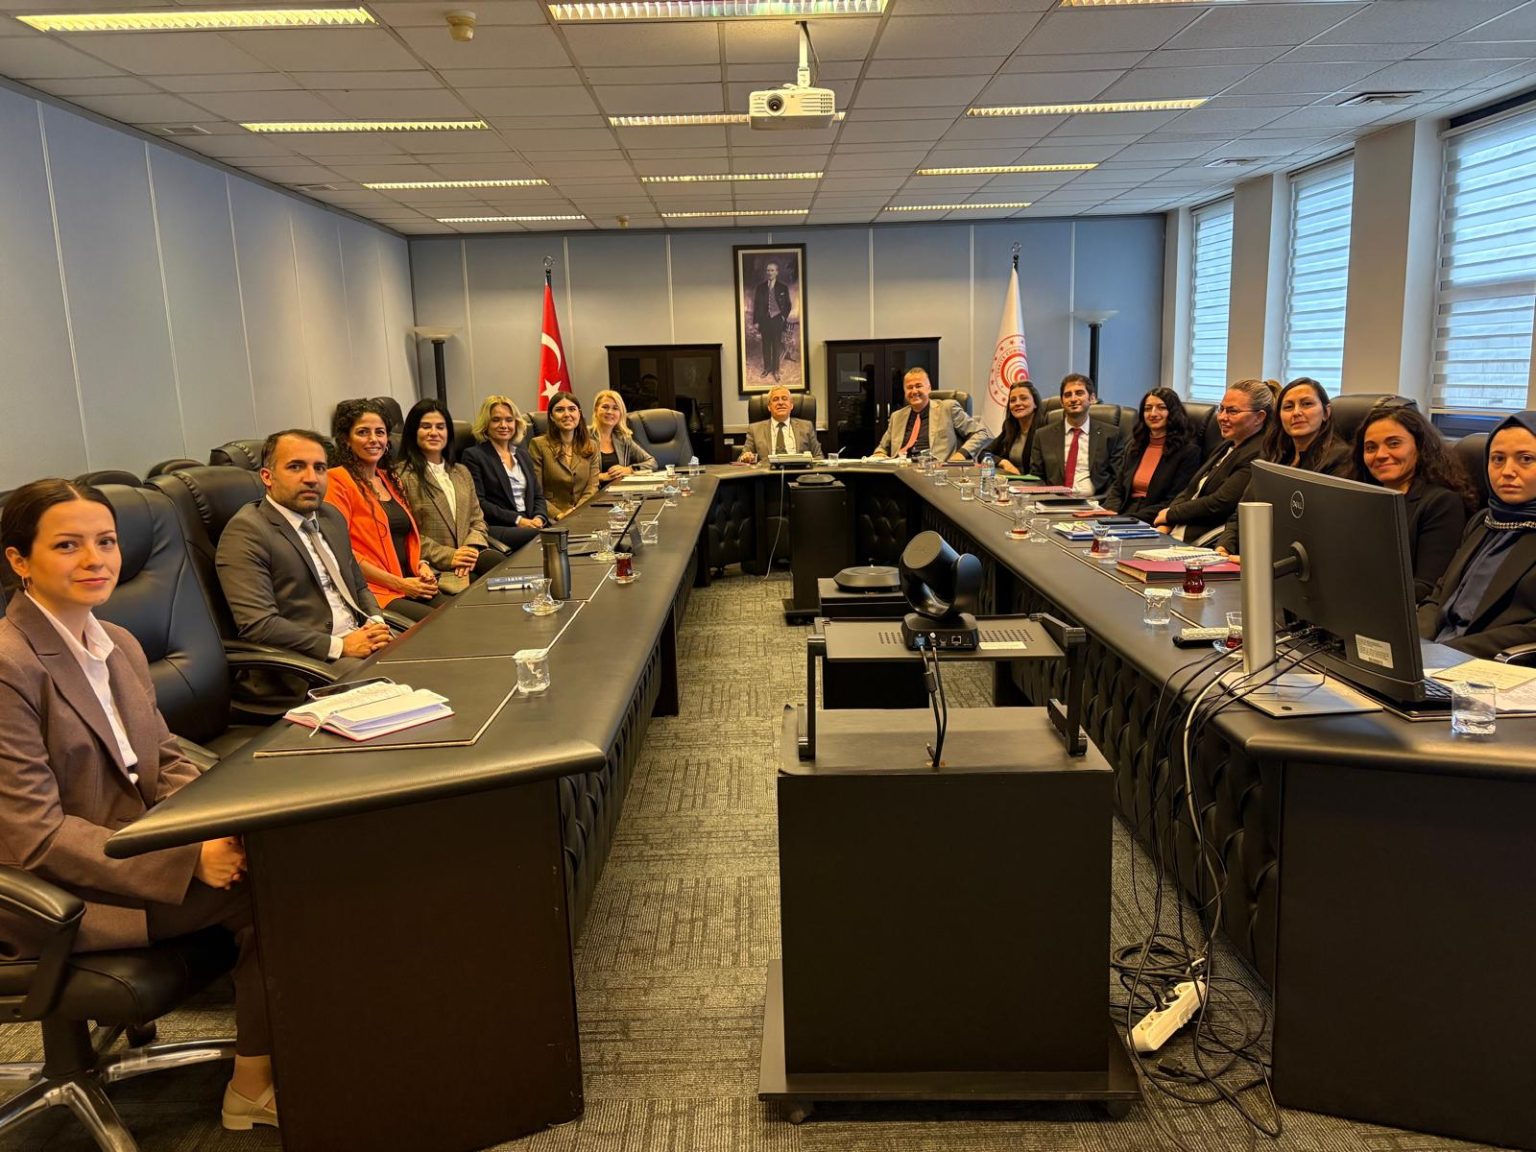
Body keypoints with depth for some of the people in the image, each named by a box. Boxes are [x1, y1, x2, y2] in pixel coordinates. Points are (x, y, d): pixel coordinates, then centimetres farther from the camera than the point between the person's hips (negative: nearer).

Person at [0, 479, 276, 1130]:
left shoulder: (120, 646, 7)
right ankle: (253, 1090, 1)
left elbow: (165, 762, 10)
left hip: (140, 846, 7)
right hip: (56, 897, -7)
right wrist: (189, 859, -25)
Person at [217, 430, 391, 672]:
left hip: (359, 639, 8)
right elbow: (257, 625, -17)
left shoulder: (332, 517, 16)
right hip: (312, 660, -8)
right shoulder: (245, 531, -8)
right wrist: (341, 646, -17)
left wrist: (376, 624, 3)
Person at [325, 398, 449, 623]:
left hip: (412, 586, 7)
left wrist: (421, 566, 4)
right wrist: (399, 583, -12)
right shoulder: (337, 480, -2)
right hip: (375, 591, -7)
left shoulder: (389, 480, 21)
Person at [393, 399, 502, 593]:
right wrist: (448, 556, -13)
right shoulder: (402, 475, 2)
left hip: (468, 558, 6)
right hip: (433, 569, -6)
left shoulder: (461, 473, 24)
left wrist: (471, 548, -3)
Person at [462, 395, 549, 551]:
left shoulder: (523, 453, 23)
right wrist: (517, 520, -13)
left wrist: (539, 518, -2)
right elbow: (478, 502, -6)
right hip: (496, 528, -6)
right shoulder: (473, 455, 3)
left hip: (530, 524, 6)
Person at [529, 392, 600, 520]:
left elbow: (592, 488, 6)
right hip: (551, 519, -3)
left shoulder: (591, 446, 13)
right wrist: (558, 515, -16)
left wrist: (576, 512, -12)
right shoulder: (538, 445, 1)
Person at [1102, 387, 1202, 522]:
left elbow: (1175, 503, -8)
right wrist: (1110, 512, -8)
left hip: (1154, 524, -5)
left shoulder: (1188, 451, -1)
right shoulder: (1134, 447, 18)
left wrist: (1130, 518, -19)